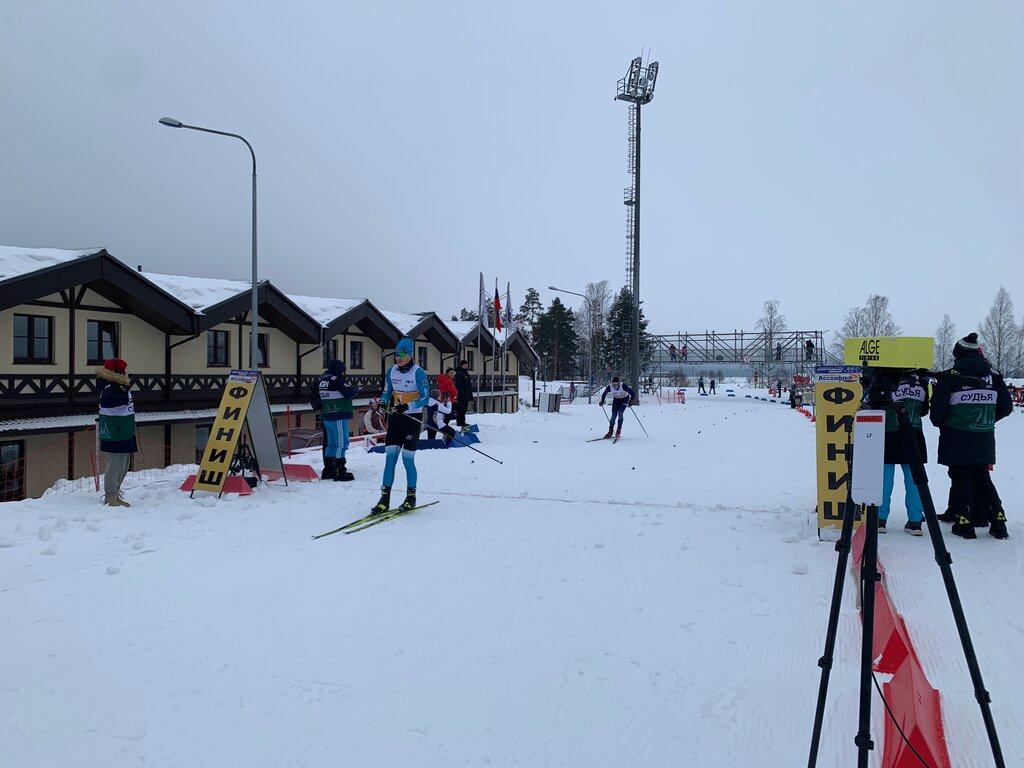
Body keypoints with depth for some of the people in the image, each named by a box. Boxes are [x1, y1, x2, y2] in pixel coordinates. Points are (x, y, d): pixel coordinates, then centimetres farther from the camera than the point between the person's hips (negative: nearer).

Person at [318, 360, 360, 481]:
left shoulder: (324, 379, 13)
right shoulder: (337, 380, -13)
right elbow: (349, 393, -17)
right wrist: (356, 389, 3)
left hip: (326, 416, 9)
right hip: (338, 416, -9)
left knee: (331, 443, 16)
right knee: (341, 443, -6)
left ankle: (328, 471, 22)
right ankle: (340, 472, -7)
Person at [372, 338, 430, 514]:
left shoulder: (418, 372, -12)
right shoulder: (391, 371, 4)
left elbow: (425, 398, -14)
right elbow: (387, 392, 13)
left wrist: (407, 406, -28)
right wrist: (382, 402, -10)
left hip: (413, 419, -5)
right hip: (395, 418, 5)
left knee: (407, 459, -1)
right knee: (390, 458, -1)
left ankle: (411, 496, 16)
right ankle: (385, 498, 2)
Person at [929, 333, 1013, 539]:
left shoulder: (951, 375, -13)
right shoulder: (994, 374, 3)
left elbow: (938, 407, -13)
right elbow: (1006, 407, 8)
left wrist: (939, 423, 7)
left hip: (957, 438, -4)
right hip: (984, 439, 5)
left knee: (960, 478, 5)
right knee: (982, 478, 16)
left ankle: (965, 522, 4)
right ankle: (998, 522, 14)